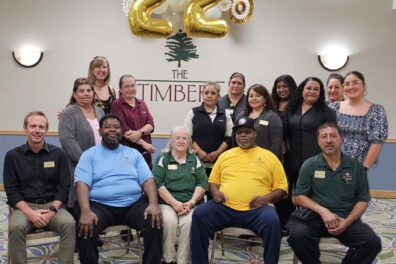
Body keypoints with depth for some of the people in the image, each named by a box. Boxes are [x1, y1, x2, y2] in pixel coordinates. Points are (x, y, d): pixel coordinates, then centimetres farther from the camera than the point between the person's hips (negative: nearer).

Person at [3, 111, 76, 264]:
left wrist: (52, 210, -14)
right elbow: (11, 190, 0)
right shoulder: (12, 156, 3)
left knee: (69, 223, -29)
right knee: (16, 227, -32)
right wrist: (29, 212, -15)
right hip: (24, 206, 0)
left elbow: (64, 187, 2)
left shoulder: (57, 154, 4)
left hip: (52, 205, 1)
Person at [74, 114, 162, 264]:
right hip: (100, 205, -2)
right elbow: (82, 183, -4)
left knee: (155, 224, -24)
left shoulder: (134, 154, 16)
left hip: (134, 204, 2)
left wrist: (153, 203, -13)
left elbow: (147, 180, 7)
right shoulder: (89, 155, 9)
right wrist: (85, 211, -23)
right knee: (85, 228, -31)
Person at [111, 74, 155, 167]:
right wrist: (144, 143, -13)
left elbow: (151, 124, 6)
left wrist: (140, 132, -16)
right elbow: (123, 129, -11)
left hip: (144, 152, 5)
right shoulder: (117, 105, -1)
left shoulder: (142, 103, 16)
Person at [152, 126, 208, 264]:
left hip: (190, 203, 1)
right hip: (167, 202, -1)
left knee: (189, 222, -30)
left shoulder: (195, 160, 15)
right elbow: (157, 183, -3)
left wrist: (191, 202, -10)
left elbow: (202, 184, 6)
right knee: (169, 221, -32)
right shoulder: (162, 159, 9)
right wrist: (174, 203, -14)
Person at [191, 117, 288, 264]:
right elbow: (213, 180, 24)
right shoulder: (225, 155, 20)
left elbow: (281, 187, 10)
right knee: (199, 214, -22)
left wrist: (267, 198, -10)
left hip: (256, 209, -2)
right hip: (225, 207, 2)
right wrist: (215, 192, 1)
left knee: (272, 221, -33)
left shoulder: (269, 156, 12)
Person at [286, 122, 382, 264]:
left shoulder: (355, 166, 7)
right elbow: (298, 197, 1)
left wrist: (347, 222, -10)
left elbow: (363, 199, 8)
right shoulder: (309, 165, 4)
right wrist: (323, 211, -14)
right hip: (315, 216, -1)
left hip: (347, 218, 2)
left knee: (373, 241, -23)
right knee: (297, 235, -31)